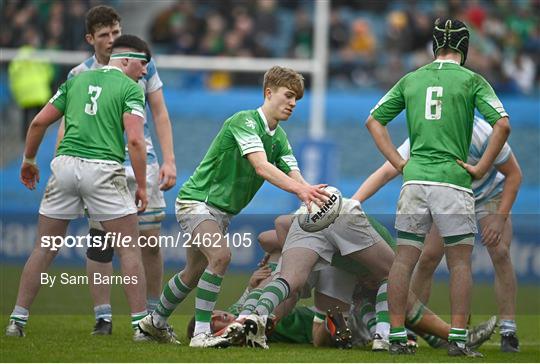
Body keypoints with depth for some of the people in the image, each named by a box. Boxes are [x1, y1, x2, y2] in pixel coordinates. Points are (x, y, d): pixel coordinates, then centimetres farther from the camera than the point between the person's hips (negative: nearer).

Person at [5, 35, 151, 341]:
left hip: (65, 164, 4)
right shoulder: (130, 88, 1)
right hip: (103, 169, -4)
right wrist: (142, 187, -5)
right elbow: (135, 140, -10)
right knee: (130, 250, 5)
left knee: (44, 249, 13)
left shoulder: (77, 80, 17)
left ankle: (17, 320, 12)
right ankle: (141, 324, 1)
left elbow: (40, 122, 15)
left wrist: (29, 160, 29)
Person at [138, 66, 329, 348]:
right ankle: (201, 333, -27)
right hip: (197, 200, -9)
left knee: (194, 273, 18)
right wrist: (300, 189, -47)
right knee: (220, 255, -29)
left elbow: (294, 177, -9)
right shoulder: (244, 121, -22)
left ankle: (156, 322, 40)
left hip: (222, 212, 9)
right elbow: (261, 167, -36)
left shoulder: (279, 139, 4)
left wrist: (315, 197, -31)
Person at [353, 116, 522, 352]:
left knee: (500, 253, -20)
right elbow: (386, 172, -30)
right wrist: (352, 202, -43)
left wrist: (500, 218, -25)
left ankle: (508, 331, -15)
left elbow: (514, 174, -21)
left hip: (491, 196, -2)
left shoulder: (482, 134, -34)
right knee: (427, 258, -11)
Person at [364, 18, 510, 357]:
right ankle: (458, 339, -3)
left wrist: (398, 161, 12)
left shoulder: (411, 80, 12)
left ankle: (397, 336, 4)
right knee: (460, 262, 3)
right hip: (453, 180, -3)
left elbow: (374, 120, 15)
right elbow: (502, 125, -11)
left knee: (404, 259, 6)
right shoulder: (471, 80, 1)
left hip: (414, 179, 3)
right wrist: (481, 167, -4)